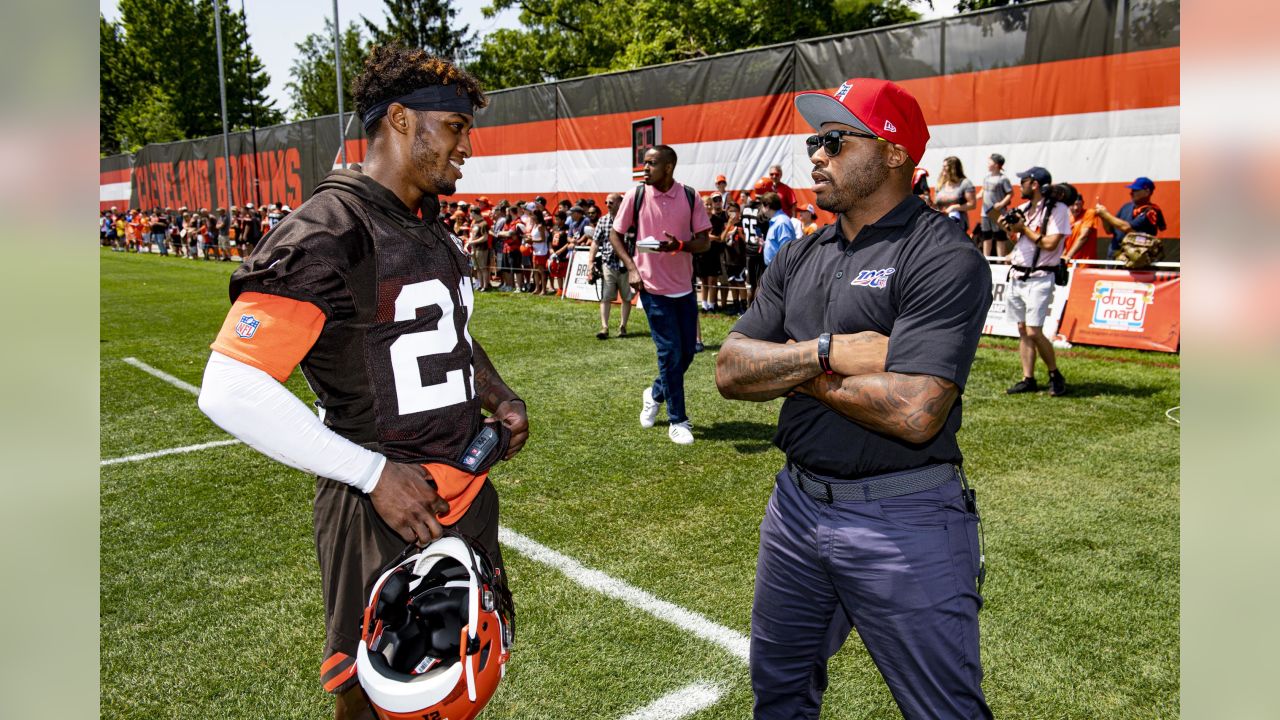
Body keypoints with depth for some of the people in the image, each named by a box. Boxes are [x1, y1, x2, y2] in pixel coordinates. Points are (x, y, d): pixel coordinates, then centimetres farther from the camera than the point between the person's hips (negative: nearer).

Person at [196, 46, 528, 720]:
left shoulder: (434, 229, 10)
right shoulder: (325, 234, -18)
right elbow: (230, 391, -24)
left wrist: (497, 394, 7)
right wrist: (375, 472, -23)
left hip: (470, 495, 8)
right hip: (381, 511, -8)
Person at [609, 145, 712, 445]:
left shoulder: (689, 197, -2)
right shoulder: (635, 195, -6)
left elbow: (704, 241, -1)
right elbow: (615, 234, 4)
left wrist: (679, 245, -21)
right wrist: (631, 267, -10)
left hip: (684, 286, 3)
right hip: (653, 286, -3)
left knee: (687, 352, 10)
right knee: (671, 353, -2)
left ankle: (654, 394, 36)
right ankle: (677, 421, 11)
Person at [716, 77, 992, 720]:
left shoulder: (943, 258, -15)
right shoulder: (799, 258, 9)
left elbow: (914, 414, -27)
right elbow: (731, 370, 0)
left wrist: (793, 369, -12)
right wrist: (827, 351, -18)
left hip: (903, 522, -7)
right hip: (797, 504, 7)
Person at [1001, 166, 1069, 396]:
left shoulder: (1057, 209, -9)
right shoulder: (1023, 209, 14)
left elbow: (1050, 244, -19)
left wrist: (1023, 228, -11)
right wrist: (1010, 228, 2)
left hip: (1039, 278, -7)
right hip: (1017, 275, 8)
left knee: (1033, 332, -12)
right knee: (1022, 330, 7)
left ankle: (1055, 375, 6)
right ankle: (1028, 379, 12)